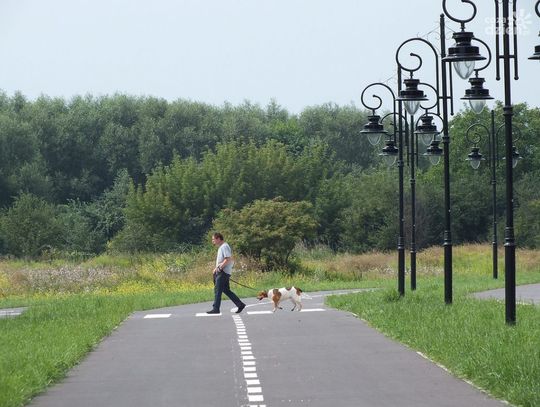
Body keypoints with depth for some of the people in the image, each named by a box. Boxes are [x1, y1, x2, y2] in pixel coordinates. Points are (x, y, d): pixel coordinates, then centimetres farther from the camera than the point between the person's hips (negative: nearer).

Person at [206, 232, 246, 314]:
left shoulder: (224, 247, -13)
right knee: (226, 290, 11)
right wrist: (216, 268, 14)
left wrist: (219, 267, -20)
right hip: (220, 272, 10)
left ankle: (216, 308, -5)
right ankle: (240, 304, 12)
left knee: (217, 290, -8)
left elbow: (228, 259, -22)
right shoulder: (221, 247, 19)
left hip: (223, 272, -10)